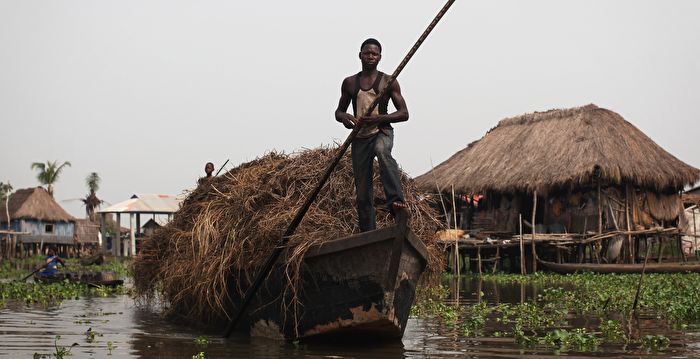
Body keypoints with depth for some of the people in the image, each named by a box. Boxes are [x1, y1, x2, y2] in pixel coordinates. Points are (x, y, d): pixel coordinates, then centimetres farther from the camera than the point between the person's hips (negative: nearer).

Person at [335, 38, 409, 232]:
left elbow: (404, 113, -1)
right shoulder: (349, 83, 11)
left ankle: (395, 200, -50)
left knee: (382, 151, -40)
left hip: (382, 132, -3)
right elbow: (338, 111, 19)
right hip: (359, 138, 3)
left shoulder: (388, 82, 3)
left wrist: (378, 118, -17)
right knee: (362, 191, 2)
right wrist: (344, 117, -7)